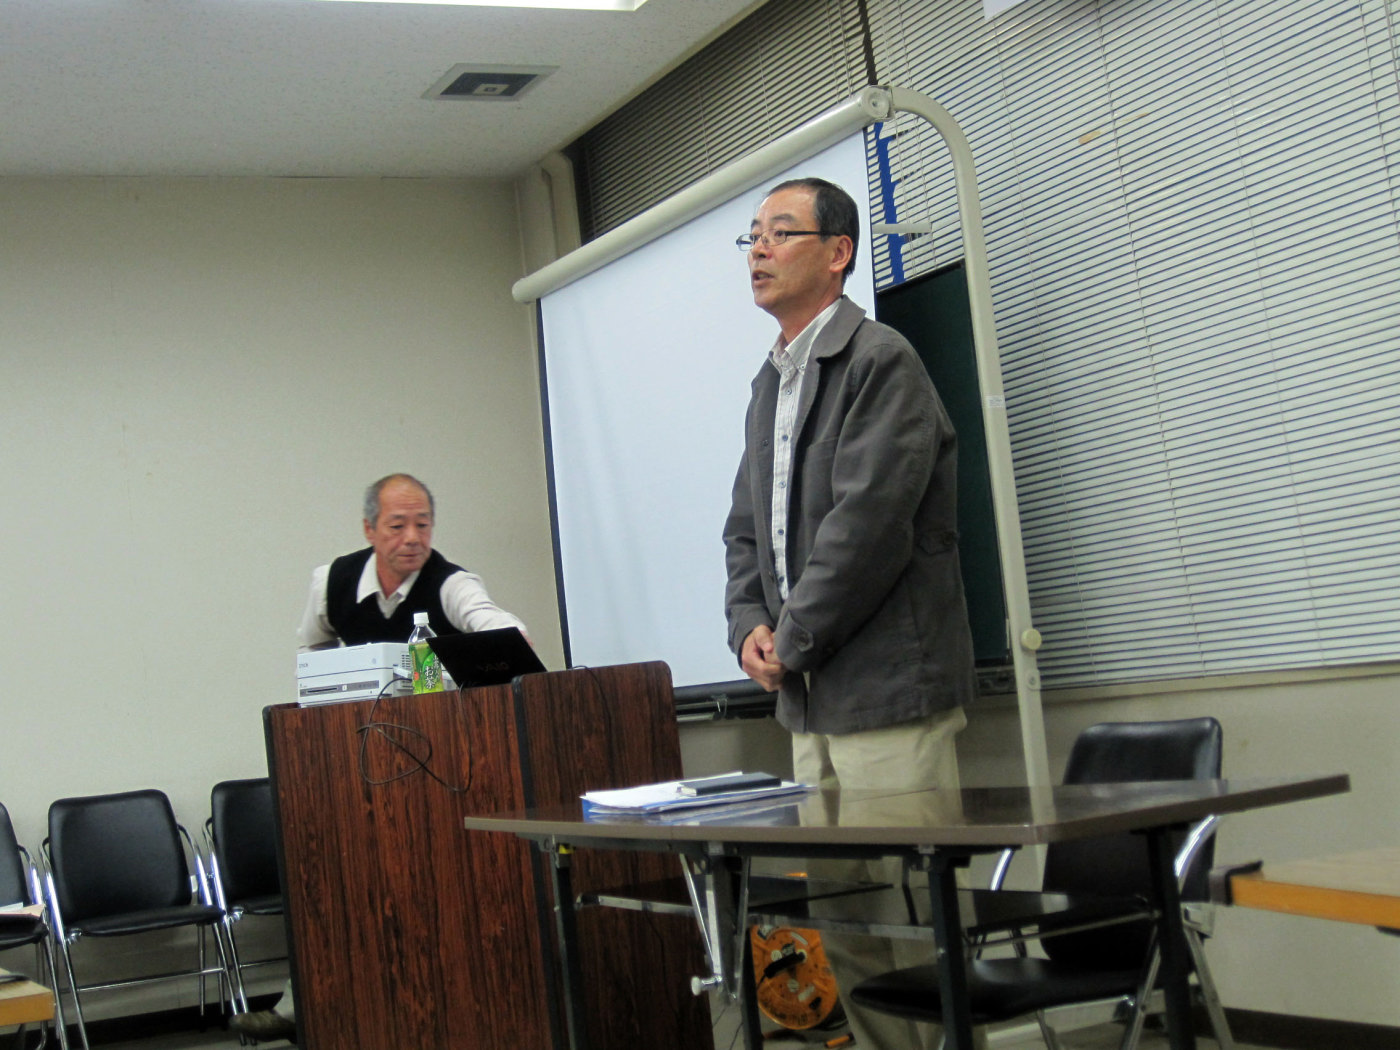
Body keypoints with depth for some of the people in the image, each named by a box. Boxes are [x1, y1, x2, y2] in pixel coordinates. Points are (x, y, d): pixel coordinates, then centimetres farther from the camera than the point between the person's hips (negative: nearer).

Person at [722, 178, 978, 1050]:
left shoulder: (880, 362, -9)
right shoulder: (771, 383, 18)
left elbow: (867, 521, -17)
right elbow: (748, 526, 20)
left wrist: (793, 640, -11)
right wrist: (750, 625, 3)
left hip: (889, 692, -8)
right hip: (810, 701, 8)